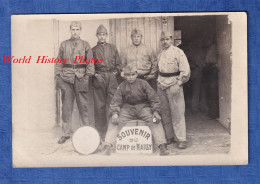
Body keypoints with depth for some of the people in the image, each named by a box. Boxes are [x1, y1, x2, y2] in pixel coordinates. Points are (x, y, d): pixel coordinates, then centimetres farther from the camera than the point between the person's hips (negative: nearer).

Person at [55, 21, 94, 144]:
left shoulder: (85, 45, 7)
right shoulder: (64, 45, 10)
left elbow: (90, 62, 5)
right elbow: (59, 62, 11)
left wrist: (88, 75, -4)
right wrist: (57, 76, 3)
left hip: (81, 78, -1)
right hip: (66, 78, 1)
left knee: (83, 104, 3)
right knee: (66, 105, 2)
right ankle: (66, 133, 9)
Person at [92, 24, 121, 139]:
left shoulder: (113, 48, 14)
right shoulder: (93, 50, 11)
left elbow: (118, 63, 14)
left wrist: (115, 72, 0)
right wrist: (96, 75, -3)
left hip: (112, 78, 1)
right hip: (99, 79, -1)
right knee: (99, 105, -1)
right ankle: (101, 132, 5)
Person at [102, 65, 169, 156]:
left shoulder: (143, 84, -4)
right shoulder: (121, 87, -1)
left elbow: (154, 98, -3)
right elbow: (116, 102, -2)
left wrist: (155, 112, -14)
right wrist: (114, 113, -21)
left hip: (143, 108, -1)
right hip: (127, 109, 1)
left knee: (154, 121, -24)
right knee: (114, 121, -19)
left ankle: (162, 146, -20)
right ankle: (107, 146, -15)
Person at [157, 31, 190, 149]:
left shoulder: (178, 52, -4)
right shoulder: (160, 54, 14)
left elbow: (185, 71, -8)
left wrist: (178, 84, -13)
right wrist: (159, 81, 11)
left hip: (174, 86, -6)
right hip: (161, 86, 6)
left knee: (177, 113, -6)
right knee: (165, 113, 8)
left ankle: (181, 139, 0)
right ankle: (169, 137, 18)